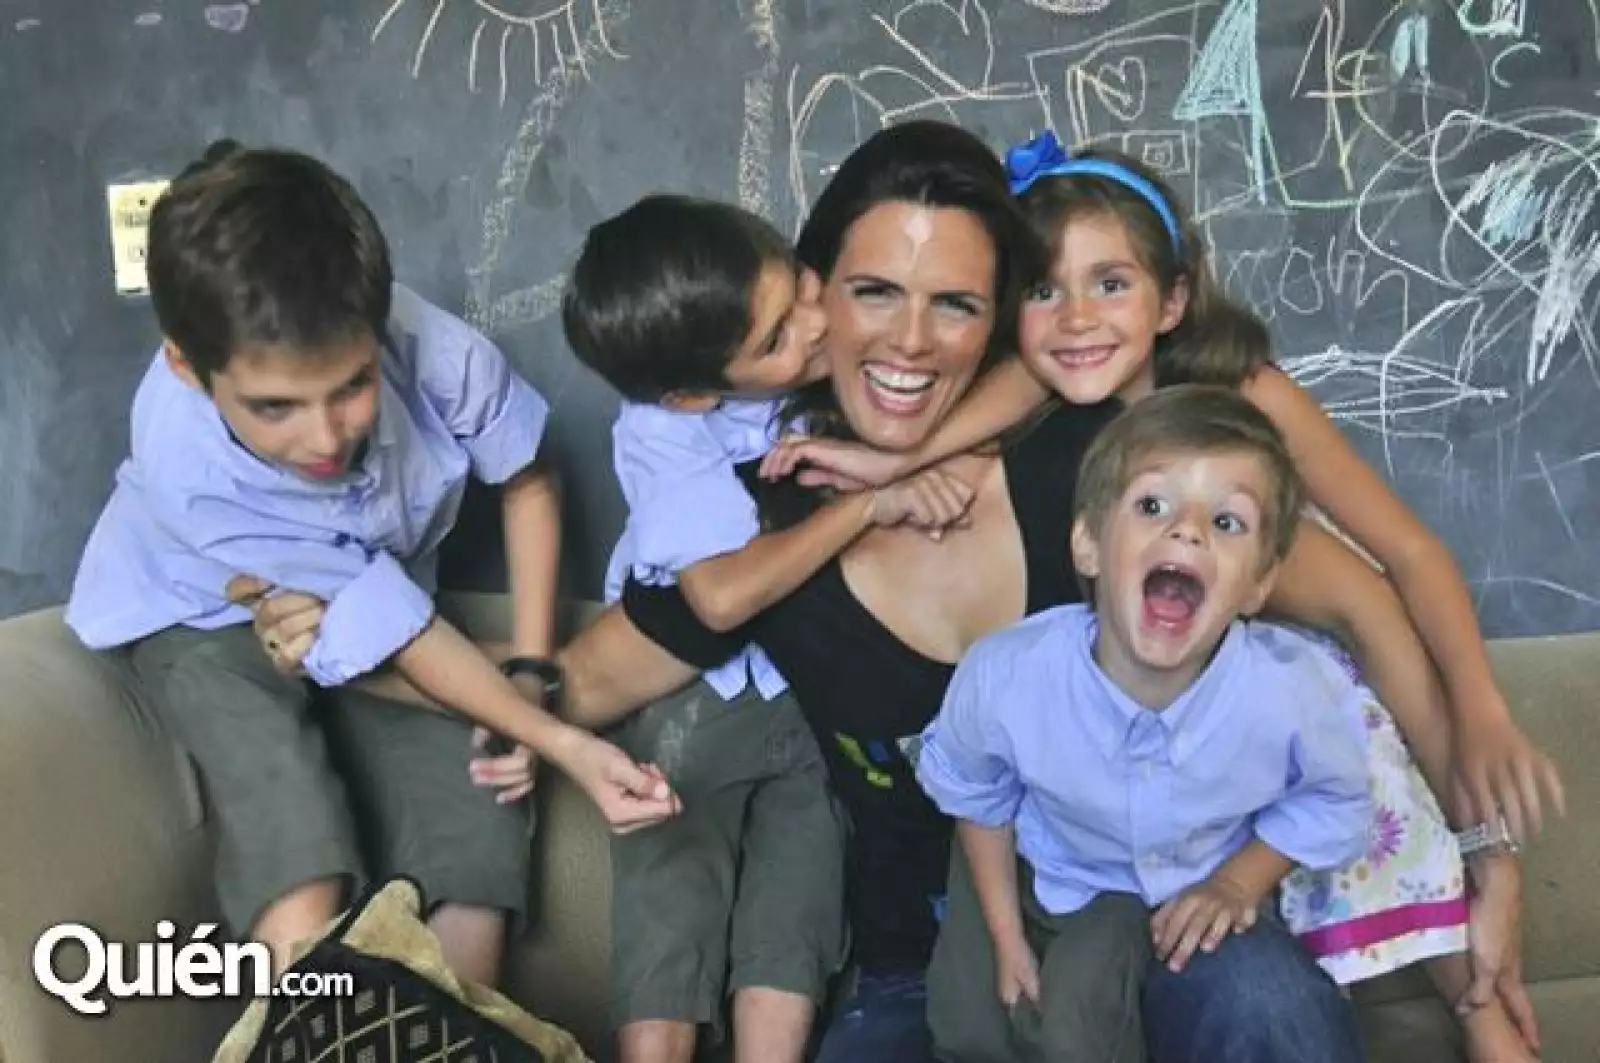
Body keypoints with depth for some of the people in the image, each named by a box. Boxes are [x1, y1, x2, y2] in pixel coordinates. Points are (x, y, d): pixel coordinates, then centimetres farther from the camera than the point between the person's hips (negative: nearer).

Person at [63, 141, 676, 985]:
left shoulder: (438, 354, -31)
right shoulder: (188, 469, -35)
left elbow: (527, 482, -7)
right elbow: (396, 631, -26)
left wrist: (532, 683, -12)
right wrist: (566, 744, -29)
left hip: (373, 604, 3)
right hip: (202, 619, -3)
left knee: (479, 833, -14)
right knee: (295, 830, -29)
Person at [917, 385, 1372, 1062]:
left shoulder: (1297, 692, -30)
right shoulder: (1004, 675, -28)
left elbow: (1333, 800, -4)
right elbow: (973, 793, -3)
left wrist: (1240, 881, -14)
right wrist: (1007, 937, 1)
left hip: (1204, 904, 1)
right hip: (1068, 894, 0)